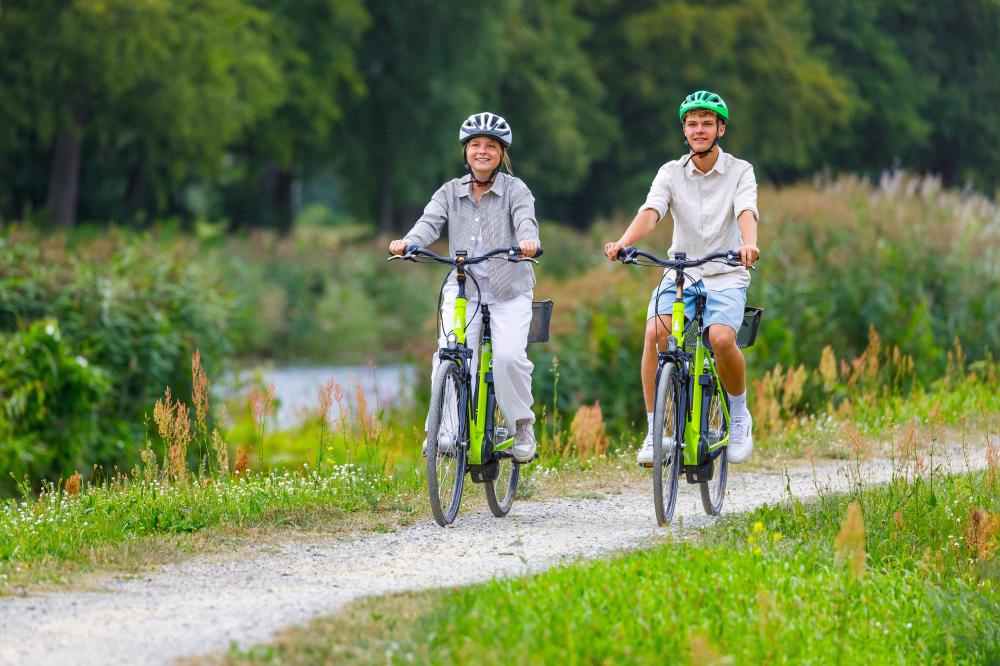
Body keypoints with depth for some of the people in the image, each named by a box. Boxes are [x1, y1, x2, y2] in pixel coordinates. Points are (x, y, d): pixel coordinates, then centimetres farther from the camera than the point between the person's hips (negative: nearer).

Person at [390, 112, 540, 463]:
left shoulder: (515, 189, 1)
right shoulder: (451, 192, 7)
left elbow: (525, 220, -18)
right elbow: (430, 221, -10)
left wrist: (528, 240, -42)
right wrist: (407, 243, -32)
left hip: (509, 291, -2)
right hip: (462, 287, 2)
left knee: (509, 355, -20)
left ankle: (522, 426, 1)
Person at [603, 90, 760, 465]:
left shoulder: (740, 172, -1)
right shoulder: (671, 173, 3)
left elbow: (746, 212, -20)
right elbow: (650, 212, -14)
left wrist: (749, 244, -43)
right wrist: (623, 243, -35)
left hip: (726, 276, -2)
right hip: (680, 273, 2)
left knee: (721, 338, -29)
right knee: (655, 332, -26)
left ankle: (739, 414, -1)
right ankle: (654, 429, -15)